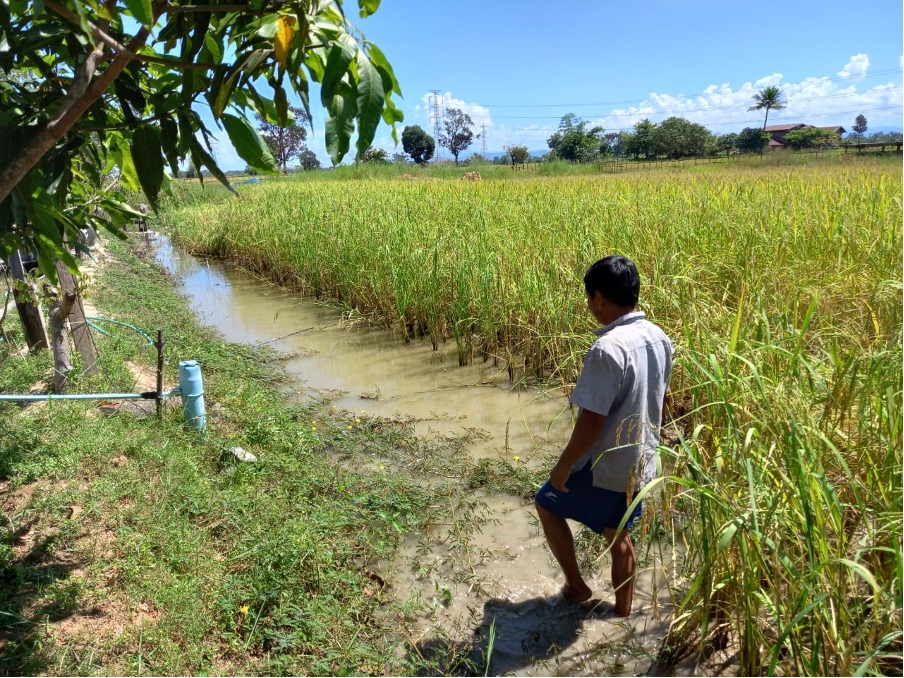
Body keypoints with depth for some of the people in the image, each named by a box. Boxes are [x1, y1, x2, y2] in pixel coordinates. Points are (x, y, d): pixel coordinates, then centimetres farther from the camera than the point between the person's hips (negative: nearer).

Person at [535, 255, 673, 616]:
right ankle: (623, 610, 39)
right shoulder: (659, 338, -1)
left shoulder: (608, 349, -29)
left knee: (548, 504, 18)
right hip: (640, 464, 8)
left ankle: (576, 585, 28)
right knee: (619, 535, 24)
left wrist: (563, 466, -14)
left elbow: (592, 421, -27)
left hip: (604, 467, -8)